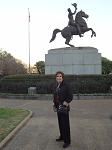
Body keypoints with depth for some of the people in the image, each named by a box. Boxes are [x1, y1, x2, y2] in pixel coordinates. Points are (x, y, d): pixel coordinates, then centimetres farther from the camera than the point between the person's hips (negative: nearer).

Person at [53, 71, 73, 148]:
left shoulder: (66, 85, -12)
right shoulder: (56, 86, 9)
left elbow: (70, 96, -12)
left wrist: (66, 102, -20)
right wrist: (54, 104, 10)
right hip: (58, 107, 7)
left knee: (65, 124, -2)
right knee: (60, 123, 17)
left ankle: (67, 141, 6)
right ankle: (62, 137, 33)